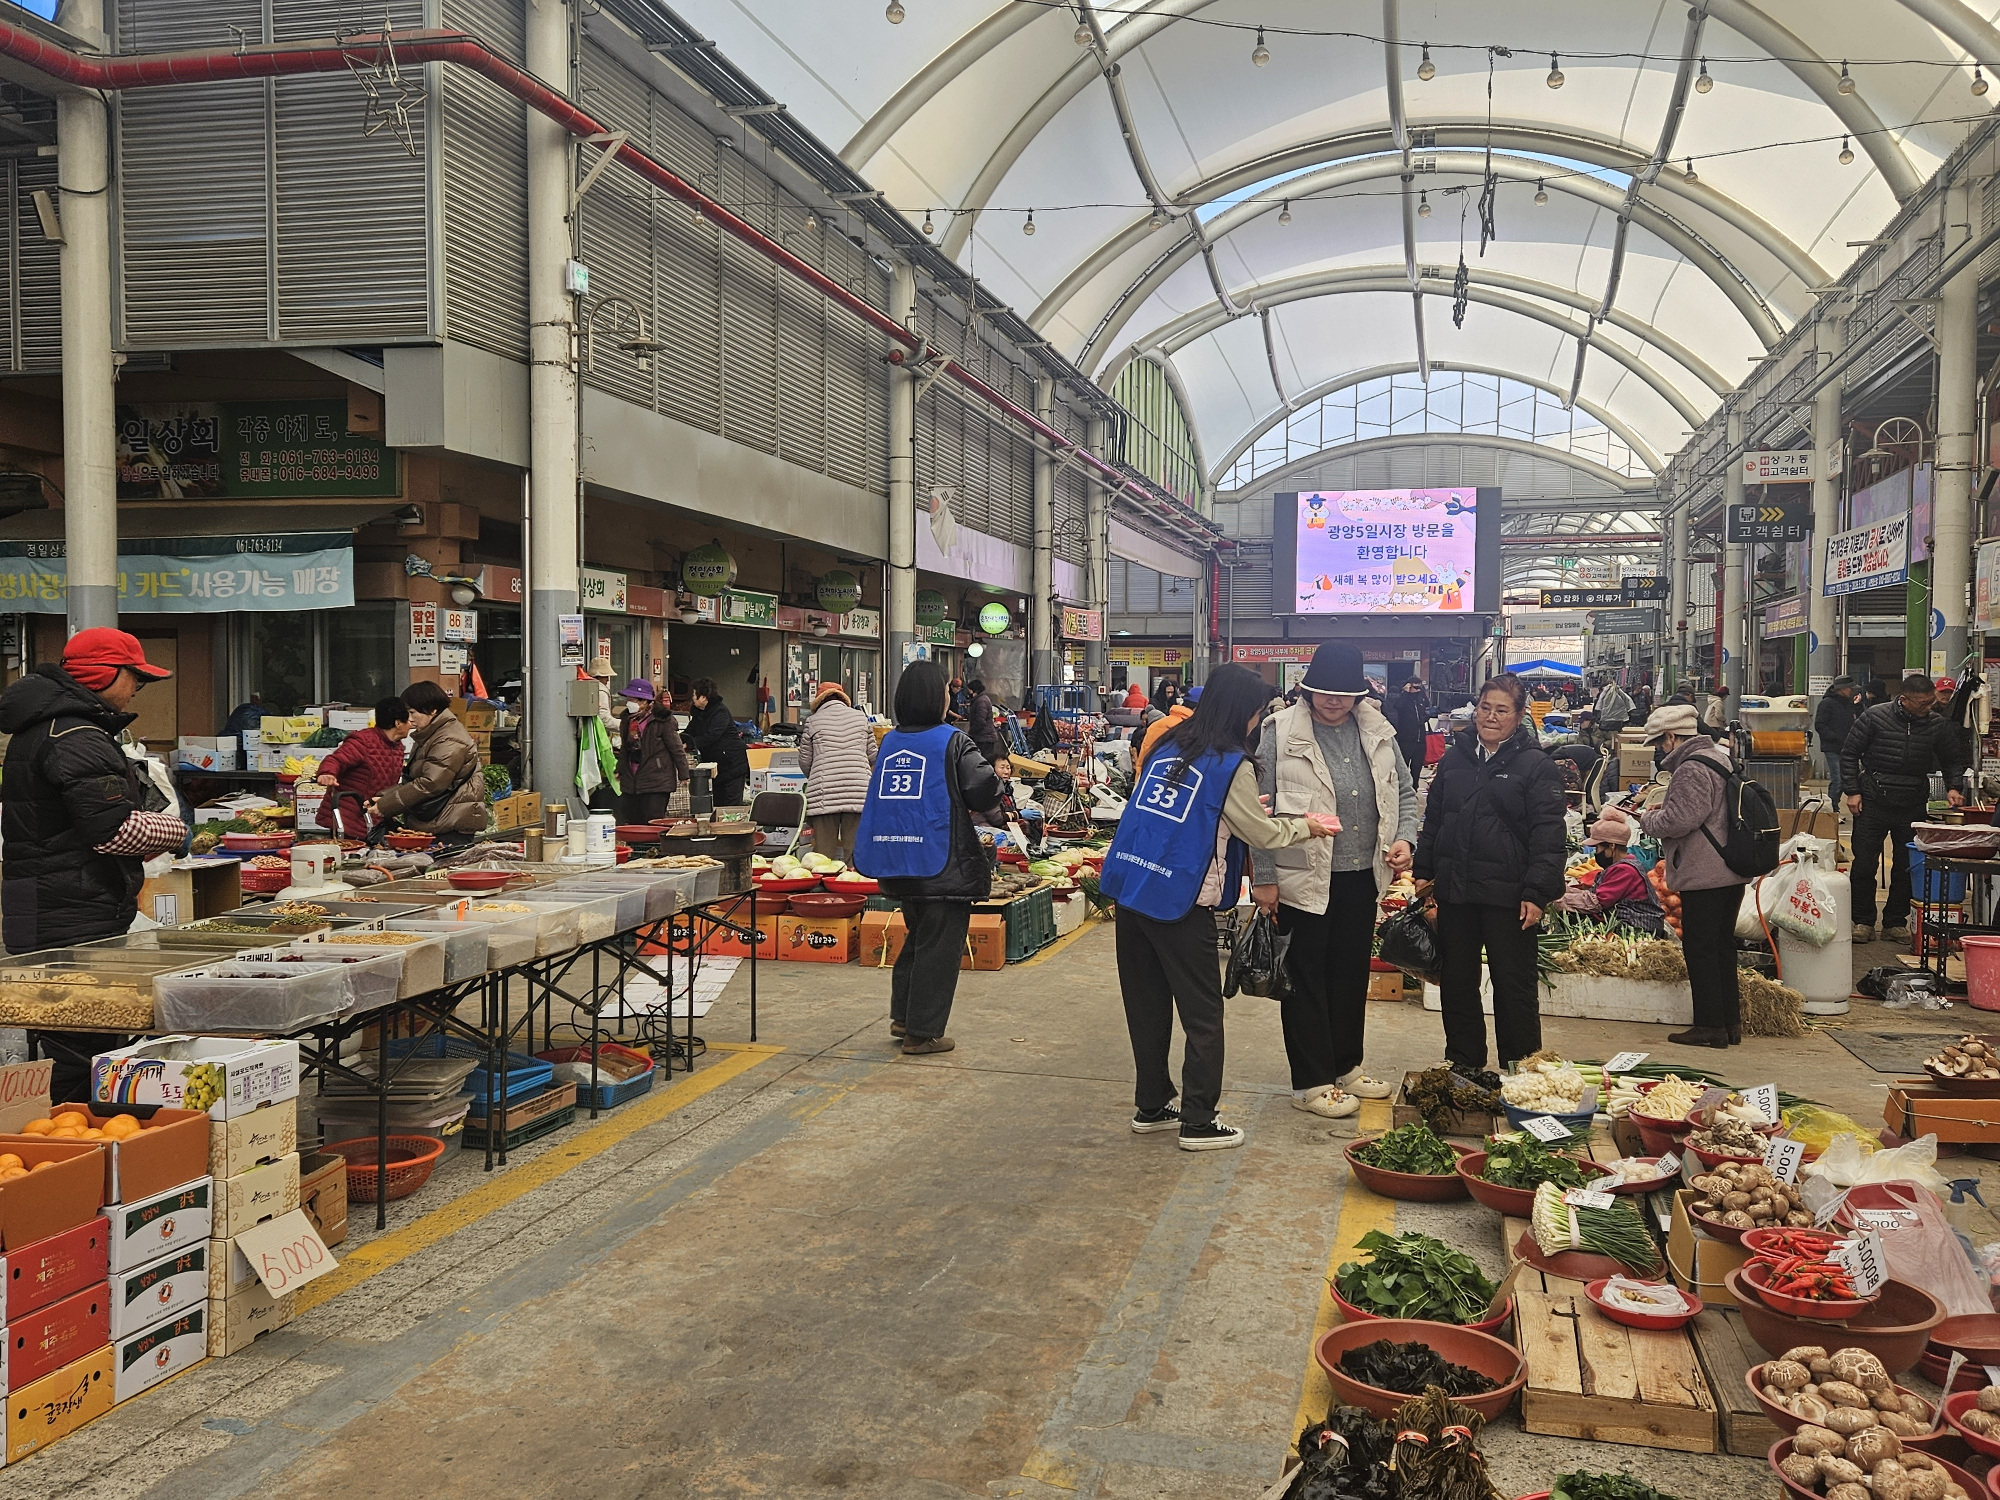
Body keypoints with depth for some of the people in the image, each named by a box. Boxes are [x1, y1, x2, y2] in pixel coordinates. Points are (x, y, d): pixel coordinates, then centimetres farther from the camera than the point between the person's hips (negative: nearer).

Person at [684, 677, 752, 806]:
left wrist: (689, 744, -28)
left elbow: (711, 736, -25)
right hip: (715, 765, 9)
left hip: (732, 763, -9)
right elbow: (690, 733, 12)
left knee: (732, 804, -9)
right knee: (717, 804, 8)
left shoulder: (720, 711, -14)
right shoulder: (698, 713, 14)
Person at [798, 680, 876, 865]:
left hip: (824, 795, -2)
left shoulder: (813, 721, 6)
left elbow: (804, 762, 11)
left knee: (824, 853, 0)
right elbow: (872, 756, 16)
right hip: (858, 792, 2)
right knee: (855, 851, 3)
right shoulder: (861, 717, 13)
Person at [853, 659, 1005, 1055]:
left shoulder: (889, 742, 6)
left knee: (919, 935, 23)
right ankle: (922, 1032, 8)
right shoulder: (953, 742, -11)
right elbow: (985, 790, -17)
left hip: (896, 860, 6)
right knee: (939, 944, 4)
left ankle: (902, 1015, 26)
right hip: (942, 861, -6)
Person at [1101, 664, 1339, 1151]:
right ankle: (1198, 1123, 10)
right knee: (1203, 1014, 5)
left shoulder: (1169, 746, 11)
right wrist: (1307, 826, 17)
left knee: (1147, 1004, 16)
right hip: (1179, 901, -7)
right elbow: (1261, 834, 0)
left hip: (1129, 888, 7)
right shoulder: (1232, 764, -9)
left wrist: (1246, 809, 24)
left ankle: (1150, 1106, 26)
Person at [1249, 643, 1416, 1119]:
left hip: (1363, 878, 5)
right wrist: (1264, 878, -11)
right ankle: (1311, 1083, 14)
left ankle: (1346, 1067, 33)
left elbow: (1404, 791, 17)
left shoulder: (1377, 731, 6)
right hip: (1304, 880, -5)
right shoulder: (1281, 733, -10)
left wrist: (1405, 837, -1)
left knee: (1352, 975, 17)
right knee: (1306, 979, 4)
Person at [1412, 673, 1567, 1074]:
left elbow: (1548, 835, -9)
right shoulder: (1454, 759, 10)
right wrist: (1424, 870, 12)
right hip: (1454, 891, 5)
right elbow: (1432, 819, 17)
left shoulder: (1537, 767, -4)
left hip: (1507, 895, -5)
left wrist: (1536, 893, -16)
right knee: (1456, 981, 12)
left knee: (1514, 985, 3)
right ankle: (1464, 1062, 25)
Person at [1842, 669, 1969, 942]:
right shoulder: (1876, 717, -7)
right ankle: (1863, 921, 11)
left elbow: (1953, 760, 13)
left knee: (1907, 868, 6)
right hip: (1872, 803, -2)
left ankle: (1896, 922, 18)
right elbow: (1849, 753, 0)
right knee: (1864, 865, 0)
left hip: (1912, 806, 2)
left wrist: (1952, 787, -5)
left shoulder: (1938, 725, 0)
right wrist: (1852, 791, -5)